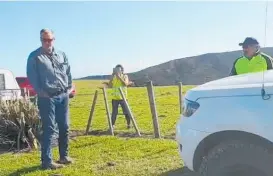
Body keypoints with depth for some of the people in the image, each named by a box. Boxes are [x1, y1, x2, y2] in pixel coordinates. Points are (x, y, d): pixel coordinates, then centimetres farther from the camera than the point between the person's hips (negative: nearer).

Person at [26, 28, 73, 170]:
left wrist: (69, 88, 8)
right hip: (47, 98, -5)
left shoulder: (62, 55, 12)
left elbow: (68, 73, 16)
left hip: (63, 96, 5)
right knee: (49, 129, -5)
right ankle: (47, 161, 4)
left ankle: (64, 156, 26)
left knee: (64, 127, 11)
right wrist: (41, 92, -11)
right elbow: (31, 77, -6)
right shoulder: (34, 56, -2)